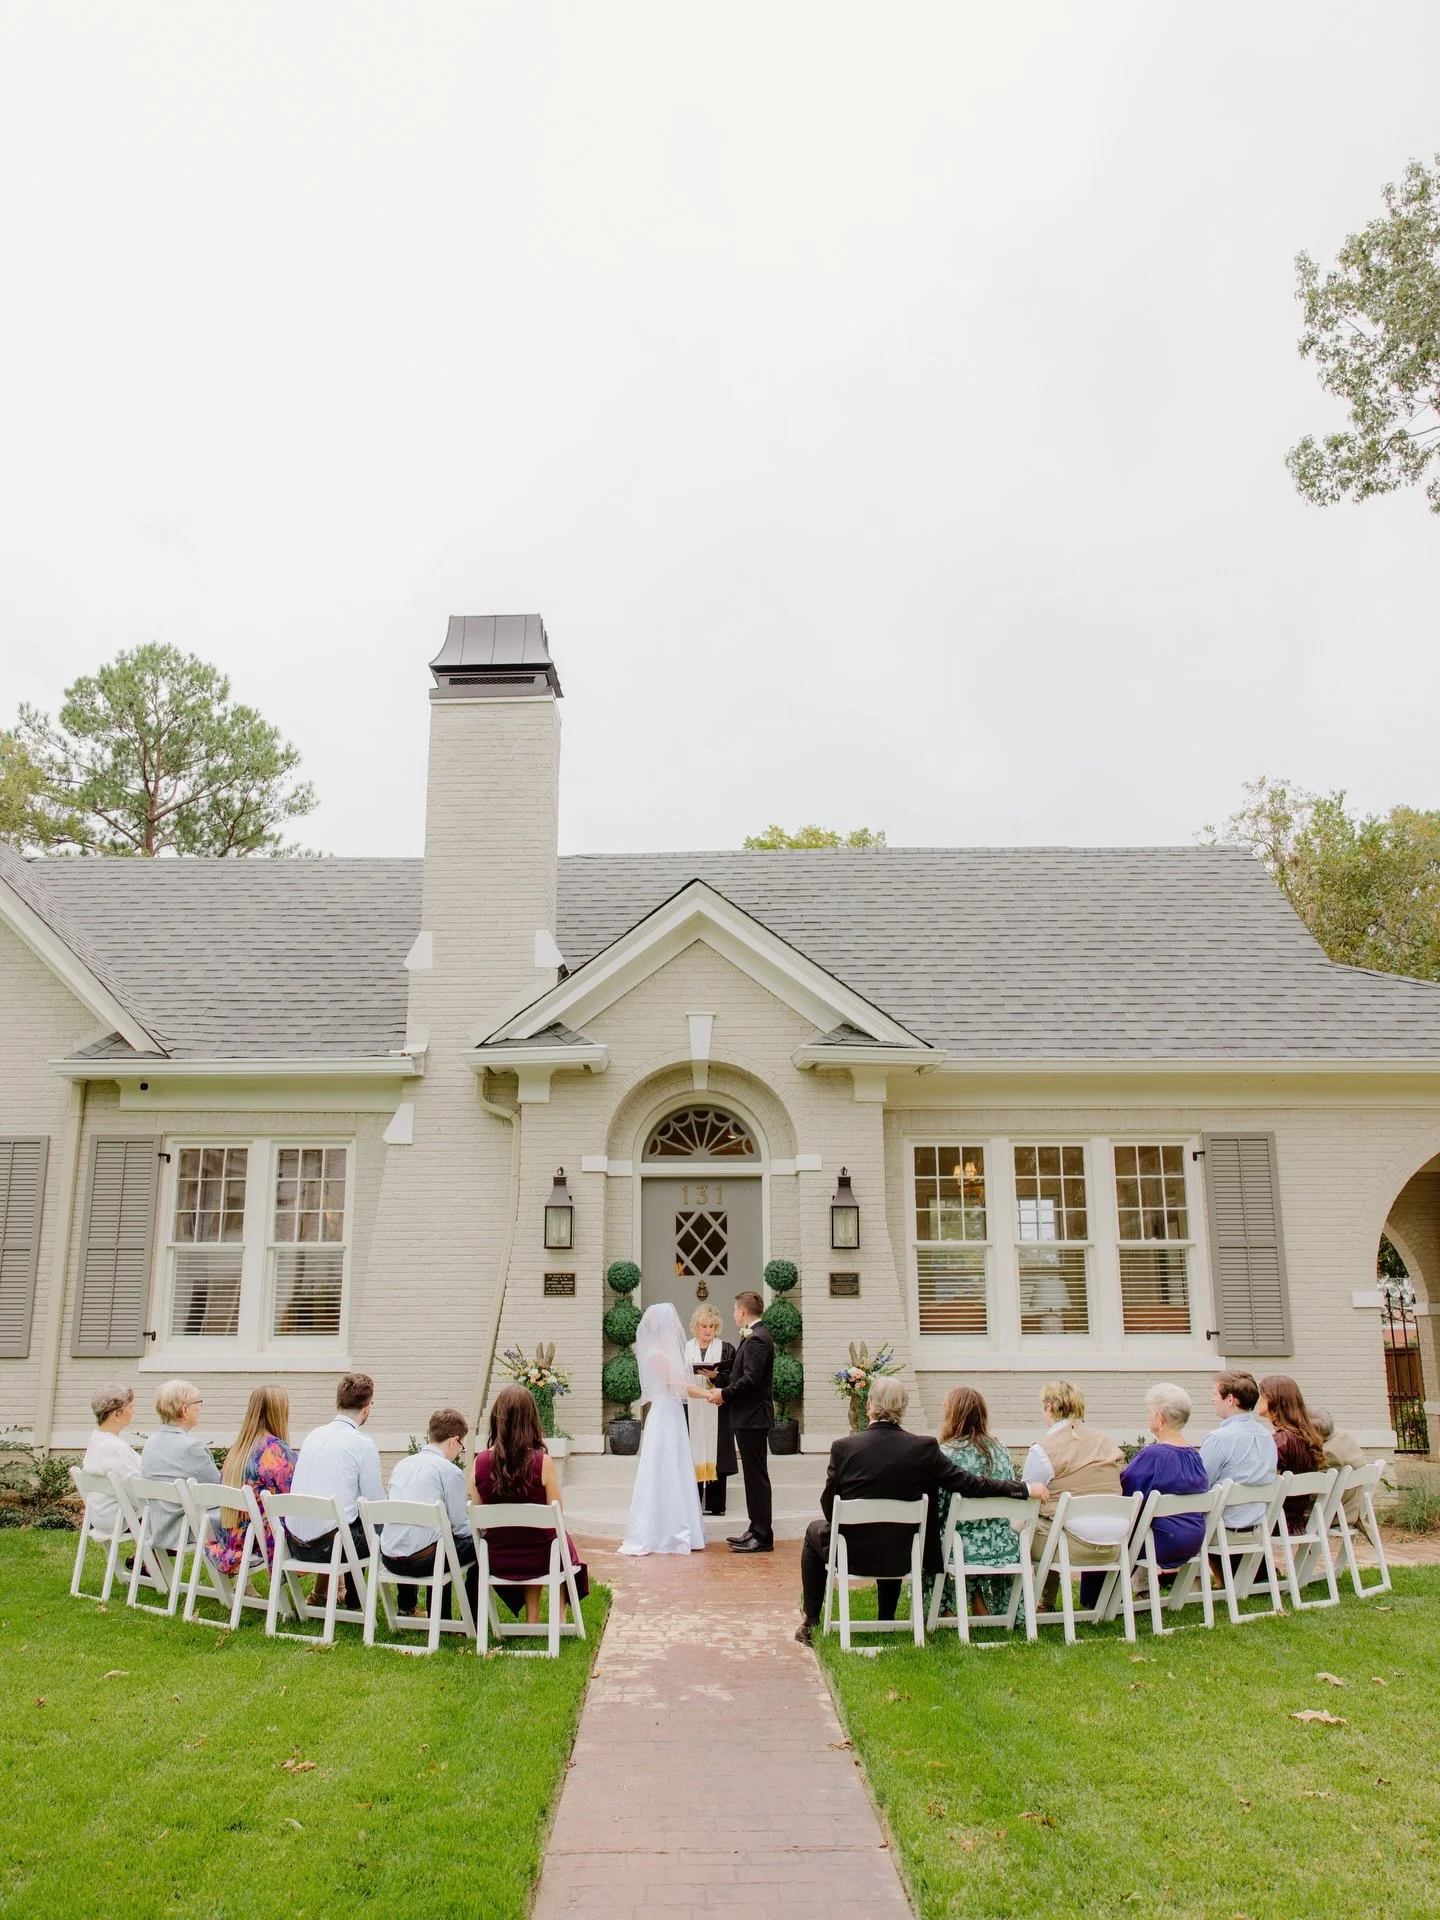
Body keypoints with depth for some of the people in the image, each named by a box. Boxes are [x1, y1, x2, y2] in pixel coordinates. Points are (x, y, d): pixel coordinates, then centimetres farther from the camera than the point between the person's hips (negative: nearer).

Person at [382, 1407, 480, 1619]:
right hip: (422, 1560, -7)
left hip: (389, 1558, 7)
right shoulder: (450, 1471, -7)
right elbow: (459, 1527, -4)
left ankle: (406, 1608, 39)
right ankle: (471, 1620, 13)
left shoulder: (402, 1464, 13)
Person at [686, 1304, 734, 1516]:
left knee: (715, 1456, -1)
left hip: (717, 1412, -1)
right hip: (692, 1411, 1)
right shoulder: (685, 1348, 8)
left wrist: (716, 1376, -17)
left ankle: (715, 1504, 4)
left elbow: (733, 1379, -1)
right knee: (693, 1455, 0)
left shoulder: (726, 1349, 5)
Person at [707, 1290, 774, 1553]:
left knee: (757, 1477, -5)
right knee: (754, 1476, 15)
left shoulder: (756, 1339, -18)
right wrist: (725, 1390, 8)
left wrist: (724, 1394, -14)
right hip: (750, 1416, 10)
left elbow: (750, 1379, -25)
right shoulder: (756, 1336, 14)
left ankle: (763, 1537, 1)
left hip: (752, 1417, -10)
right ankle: (757, 1530, 22)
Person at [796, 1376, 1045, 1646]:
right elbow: (970, 1484, -13)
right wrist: (1025, 1489, -2)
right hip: (901, 1557, 2)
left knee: (815, 1531, 30)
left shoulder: (844, 1447, -18)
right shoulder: (924, 1448, -16)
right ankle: (887, 1622, 41)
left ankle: (811, 1622, 31)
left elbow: (828, 1505, -7)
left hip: (852, 1553, -2)